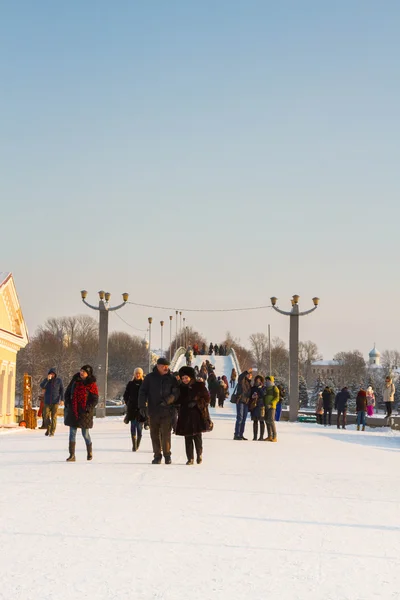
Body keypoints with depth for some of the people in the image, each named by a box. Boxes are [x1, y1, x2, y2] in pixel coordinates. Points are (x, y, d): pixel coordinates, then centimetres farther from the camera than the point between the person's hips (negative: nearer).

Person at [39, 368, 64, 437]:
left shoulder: (59, 380, -1)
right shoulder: (46, 380, 0)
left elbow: (62, 390, 3)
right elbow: (42, 386, -17)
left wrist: (62, 399, -5)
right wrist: (47, 379, -28)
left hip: (55, 401, -1)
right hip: (47, 402, 2)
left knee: (54, 417, -4)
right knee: (46, 416, 0)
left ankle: (52, 432, 3)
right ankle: (48, 429, 23)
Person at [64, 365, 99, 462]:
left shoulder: (91, 384, -8)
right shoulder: (75, 380, 5)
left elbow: (95, 399, -6)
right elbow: (68, 392, 15)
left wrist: (88, 408, -16)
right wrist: (67, 403, 4)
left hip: (84, 412, -4)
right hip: (73, 411, 4)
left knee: (85, 434, 4)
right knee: (72, 433, 1)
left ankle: (90, 452, 26)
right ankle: (72, 455, 4)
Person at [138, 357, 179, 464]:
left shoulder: (171, 378, 5)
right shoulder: (150, 378, 4)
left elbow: (176, 393, 0)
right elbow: (142, 392, 4)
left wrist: (167, 401, -17)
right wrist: (142, 406, -7)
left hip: (167, 411, -1)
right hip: (153, 411, 1)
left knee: (166, 433, -6)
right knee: (154, 434, 6)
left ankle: (167, 455, 7)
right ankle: (157, 456, 15)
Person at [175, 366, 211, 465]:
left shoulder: (199, 386, -1)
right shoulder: (181, 388, 9)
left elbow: (207, 399, -1)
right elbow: (178, 401, 17)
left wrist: (196, 403, -14)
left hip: (197, 415, -3)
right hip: (185, 416, 3)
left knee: (197, 437, -2)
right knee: (188, 438, 0)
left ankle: (199, 455, 20)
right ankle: (190, 458, 6)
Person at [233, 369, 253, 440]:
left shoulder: (249, 383, 22)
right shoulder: (242, 380, 0)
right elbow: (240, 376, -24)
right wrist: (247, 371, -35)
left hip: (246, 402, 8)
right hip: (240, 401, -8)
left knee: (244, 419, 8)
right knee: (240, 418, -12)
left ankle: (241, 435, 11)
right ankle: (236, 435, -13)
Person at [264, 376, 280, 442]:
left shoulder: (274, 388, -2)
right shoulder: (265, 388, 18)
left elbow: (277, 398, -10)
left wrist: (271, 404, -20)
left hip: (271, 407, -7)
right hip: (266, 407, 7)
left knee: (271, 421, -15)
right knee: (267, 421, 6)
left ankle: (275, 437, -14)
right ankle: (270, 436, 10)